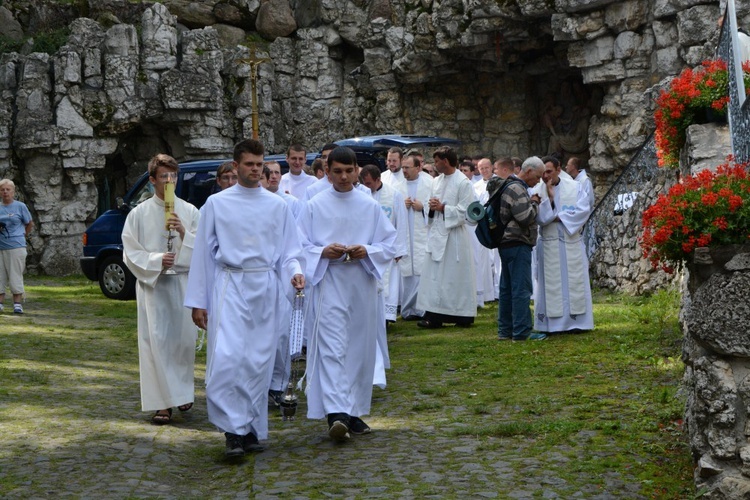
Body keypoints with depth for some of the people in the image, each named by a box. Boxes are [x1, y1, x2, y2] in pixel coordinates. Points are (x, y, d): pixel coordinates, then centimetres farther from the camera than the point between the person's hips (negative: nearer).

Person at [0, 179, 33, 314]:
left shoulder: (20, 206, 0)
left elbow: (30, 224, 9)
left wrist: (22, 236, 8)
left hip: (16, 247, -4)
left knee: (16, 276, -3)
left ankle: (17, 304, 1)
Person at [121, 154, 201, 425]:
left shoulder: (189, 212, 4)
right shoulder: (139, 214, 1)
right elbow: (130, 253, 1)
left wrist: (184, 233, -14)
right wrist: (156, 260, -14)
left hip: (183, 283, 2)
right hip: (152, 284, -1)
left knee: (184, 338, 7)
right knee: (156, 341, -6)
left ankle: (183, 390, 30)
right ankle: (162, 402, -2)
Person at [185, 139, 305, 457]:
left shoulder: (278, 206, 9)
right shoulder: (217, 204, 4)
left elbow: (289, 251, 10)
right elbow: (203, 253, 6)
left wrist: (295, 272, -13)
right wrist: (198, 302, 3)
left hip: (265, 289, 2)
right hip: (229, 287, -2)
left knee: (259, 362, 5)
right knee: (227, 357, -15)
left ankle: (252, 430, 17)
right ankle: (234, 430, -8)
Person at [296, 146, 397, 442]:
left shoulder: (370, 206, 8)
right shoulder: (314, 206, 4)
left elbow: (390, 244, 8)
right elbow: (300, 246, 4)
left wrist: (367, 251, -10)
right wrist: (323, 251, -14)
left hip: (362, 283, 3)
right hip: (330, 283, -3)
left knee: (361, 347, 7)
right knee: (332, 346, -14)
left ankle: (354, 411, 19)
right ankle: (336, 414, -22)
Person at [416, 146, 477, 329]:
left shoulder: (463, 182, -9)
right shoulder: (437, 181, 13)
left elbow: (465, 211, -14)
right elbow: (430, 206, 19)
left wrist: (443, 208, -15)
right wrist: (431, 206, -3)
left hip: (454, 234, -7)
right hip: (437, 233, 7)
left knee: (456, 276, -1)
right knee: (434, 275, 5)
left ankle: (462, 315, 7)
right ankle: (434, 315, 8)